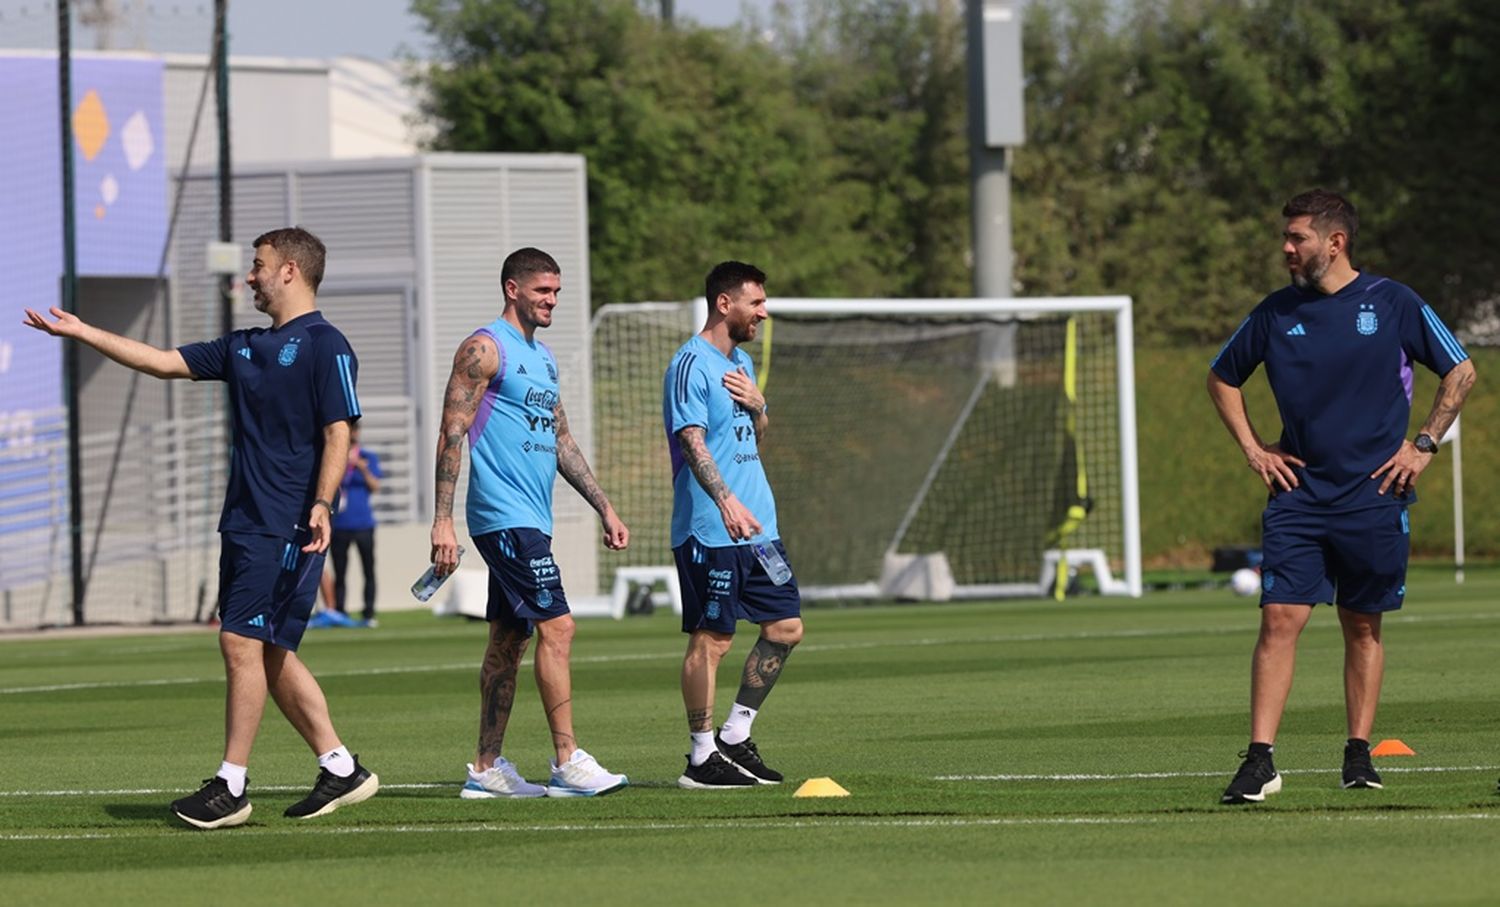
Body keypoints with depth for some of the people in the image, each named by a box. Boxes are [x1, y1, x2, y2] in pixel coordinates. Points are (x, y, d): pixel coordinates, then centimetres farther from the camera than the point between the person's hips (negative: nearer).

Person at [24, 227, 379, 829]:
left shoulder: (325, 347, -7)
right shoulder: (244, 347, 18)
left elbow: (338, 435, -13)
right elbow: (162, 362, 20)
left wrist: (322, 505, -25)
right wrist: (81, 333, 18)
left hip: (286, 527, -8)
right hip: (243, 523, 8)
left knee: (243, 643, -10)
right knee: (269, 653, 7)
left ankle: (231, 786, -7)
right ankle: (341, 769, 13)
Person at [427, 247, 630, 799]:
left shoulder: (542, 357, 19)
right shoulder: (485, 349, -8)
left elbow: (561, 440, 25)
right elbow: (452, 434, -13)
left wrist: (604, 507, 20)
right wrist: (442, 522, -18)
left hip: (531, 520, 9)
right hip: (505, 517, -9)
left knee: (509, 639, 10)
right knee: (556, 627, -14)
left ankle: (487, 770, 14)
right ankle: (567, 764, -14)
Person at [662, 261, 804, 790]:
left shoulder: (741, 364, 17)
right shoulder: (691, 366, -12)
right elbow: (693, 443, -22)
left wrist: (757, 405, 2)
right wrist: (726, 501, -35)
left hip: (757, 528, 9)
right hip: (709, 531, -9)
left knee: (786, 627, 8)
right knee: (711, 640, -6)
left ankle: (735, 736, 18)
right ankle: (702, 759, 0)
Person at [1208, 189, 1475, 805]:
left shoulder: (1392, 304, -2)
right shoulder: (1276, 314, 5)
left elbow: (1461, 373, 6)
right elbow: (1222, 378, 20)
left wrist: (1423, 445, 0)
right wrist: (1253, 448, 10)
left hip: (1374, 495, -1)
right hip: (1298, 494, 1)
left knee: (1363, 626, 6)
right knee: (1280, 619, -9)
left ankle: (1359, 754, 17)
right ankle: (1259, 762, -13)